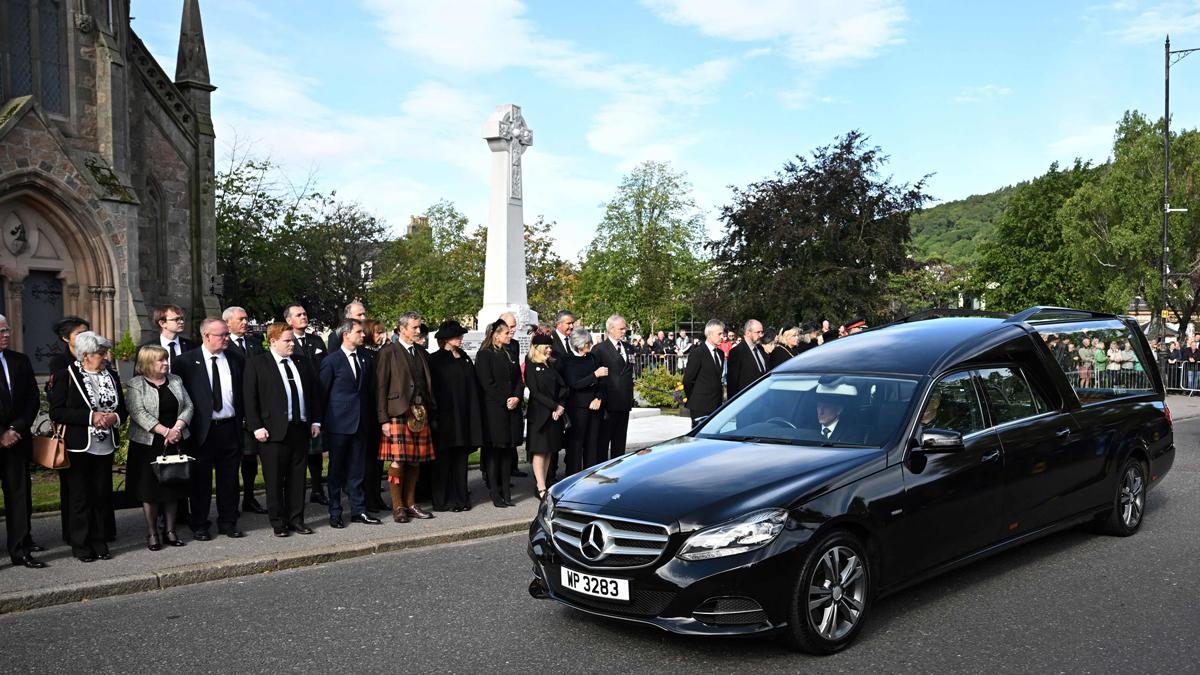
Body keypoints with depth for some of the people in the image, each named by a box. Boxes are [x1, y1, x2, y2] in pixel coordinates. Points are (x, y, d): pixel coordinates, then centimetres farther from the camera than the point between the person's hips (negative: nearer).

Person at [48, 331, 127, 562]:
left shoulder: (111, 377, 9)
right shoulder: (67, 377, -6)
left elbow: (122, 408, 18)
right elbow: (56, 412, -11)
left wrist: (114, 417, -5)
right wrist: (90, 417, -19)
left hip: (105, 446, 5)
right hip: (80, 447, -4)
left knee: (101, 496, 8)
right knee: (80, 497, 3)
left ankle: (98, 543, 19)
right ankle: (81, 546, 14)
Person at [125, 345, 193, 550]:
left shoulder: (175, 381, 8)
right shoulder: (136, 385, -6)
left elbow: (188, 406, 4)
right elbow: (139, 413, -16)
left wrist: (177, 428, -13)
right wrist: (165, 431, -21)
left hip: (176, 442, 4)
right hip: (149, 443, -4)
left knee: (174, 486, 7)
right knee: (150, 488, 2)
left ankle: (169, 530, 17)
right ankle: (152, 533, 12)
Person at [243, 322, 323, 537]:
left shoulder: (303, 364, 13)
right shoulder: (257, 364, -2)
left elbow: (314, 394, 17)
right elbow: (249, 398, -5)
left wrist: (315, 421, 9)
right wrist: (257, 427, -12)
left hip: (301, 429, 4)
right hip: (274, 431, -4)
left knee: (297, 477, 9)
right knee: (274, 480, 2)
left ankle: (296, 519, 18)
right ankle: (278, 523, 12)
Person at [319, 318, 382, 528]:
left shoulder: (366, 357, 8)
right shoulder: (332, 361, -7)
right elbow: (322, 392, -3)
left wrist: (370, 416, 10)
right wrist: (322, 420, -2)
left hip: (361, 422, 5)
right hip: (339, 423, -4)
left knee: (357, 468, 10)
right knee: (337, 469, 5)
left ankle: (358, 510, 17)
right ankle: (335, 513, 13)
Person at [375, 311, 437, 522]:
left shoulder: (421, 353, 17)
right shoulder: (388, 352, -1)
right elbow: (381, 387, -5)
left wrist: (431, 410, 10)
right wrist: (384, 419, -10)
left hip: (420, 411, 6)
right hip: (398, 412, -5)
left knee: (416, 461, 7)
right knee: (397, 461, -5)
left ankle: (410, 503, 18)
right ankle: (397, 507, 5)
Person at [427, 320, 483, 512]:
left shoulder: (464, 358, 15)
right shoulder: (436, 360, -4)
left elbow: (473, 386, 15)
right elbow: (433, 388, -9)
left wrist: (474, 414, 9)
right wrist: (434, 416, -15)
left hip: (464, 416, 6)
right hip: (445, 416, -6)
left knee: (461, 458, 9)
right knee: (444, 459, -1)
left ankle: (460, 498, 15)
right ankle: (442, 500, 6)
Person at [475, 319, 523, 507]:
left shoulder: (509, 354, 17)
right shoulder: (485, 355, -5)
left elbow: (518, 380, 13)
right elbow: (487, 383, -11)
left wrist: (516, 397, -5)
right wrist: (505, 400, -14)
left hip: (512, 409, 7)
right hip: (494, 410, -7)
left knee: (507, 451, 8)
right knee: (494, 452, -3)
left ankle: (505, 493, 13)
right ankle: (496, 495, 2)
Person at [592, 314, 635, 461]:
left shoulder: (627, 347, 14)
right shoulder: (600, 349, -8)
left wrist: (630, 398, 14)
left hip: (624, 402, 7)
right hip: (609, 403, -6)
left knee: (620, 441, 13)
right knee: (603, 440, 2)